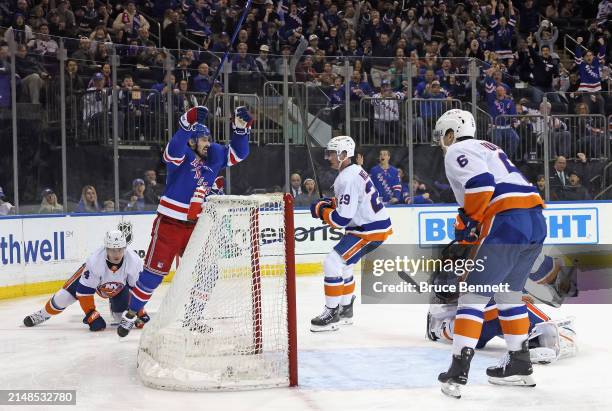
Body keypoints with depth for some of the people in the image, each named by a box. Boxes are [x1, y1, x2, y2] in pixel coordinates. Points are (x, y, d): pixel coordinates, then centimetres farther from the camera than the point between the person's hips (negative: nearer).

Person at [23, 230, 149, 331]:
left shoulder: (134, 261, -37)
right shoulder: (94, 262, -41)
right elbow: (84, 292, -33)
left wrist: (140, 312, -25)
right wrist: (92, 316, -35)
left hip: (120, 283, 1)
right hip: (91, 277, -1)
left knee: (120, 317, -11)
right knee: (64, 296, -9)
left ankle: (115, 308, 27)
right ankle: (42, 314, 21)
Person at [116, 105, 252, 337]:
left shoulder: (214, 156, 6)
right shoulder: (182, 155, -14)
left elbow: (238, 154, 13)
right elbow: (173, 151, -37)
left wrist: (241, 128, -3)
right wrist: (188, 123, -48)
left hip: (194, 227, 6)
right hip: (168, 225, -6)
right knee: (154, 272, -2)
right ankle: (131, 315, 13)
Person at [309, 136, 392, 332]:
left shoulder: (348, 179, -22)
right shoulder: (355, 171, 11)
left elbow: (342, 219, -23)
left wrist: (321, 210, -8)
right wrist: (329, 203, 10)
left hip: (371, 230, -11)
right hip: (374, 225, 11)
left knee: (333, 263, -12)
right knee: (342, 264, 20)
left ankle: (332, 314, -6)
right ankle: (345, 310, 31)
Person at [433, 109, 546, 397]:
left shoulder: (457, 151, 4)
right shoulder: (487, 148, 32)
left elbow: (481, 184, -14)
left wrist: (466, 222, -3)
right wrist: (470, 229, 24)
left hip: (508, 223, -9)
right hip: (536, 221, 9)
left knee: (474, 295, -5)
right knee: (509, 293, 22)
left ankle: (458, 372, -9)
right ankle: (520, 365, 27)